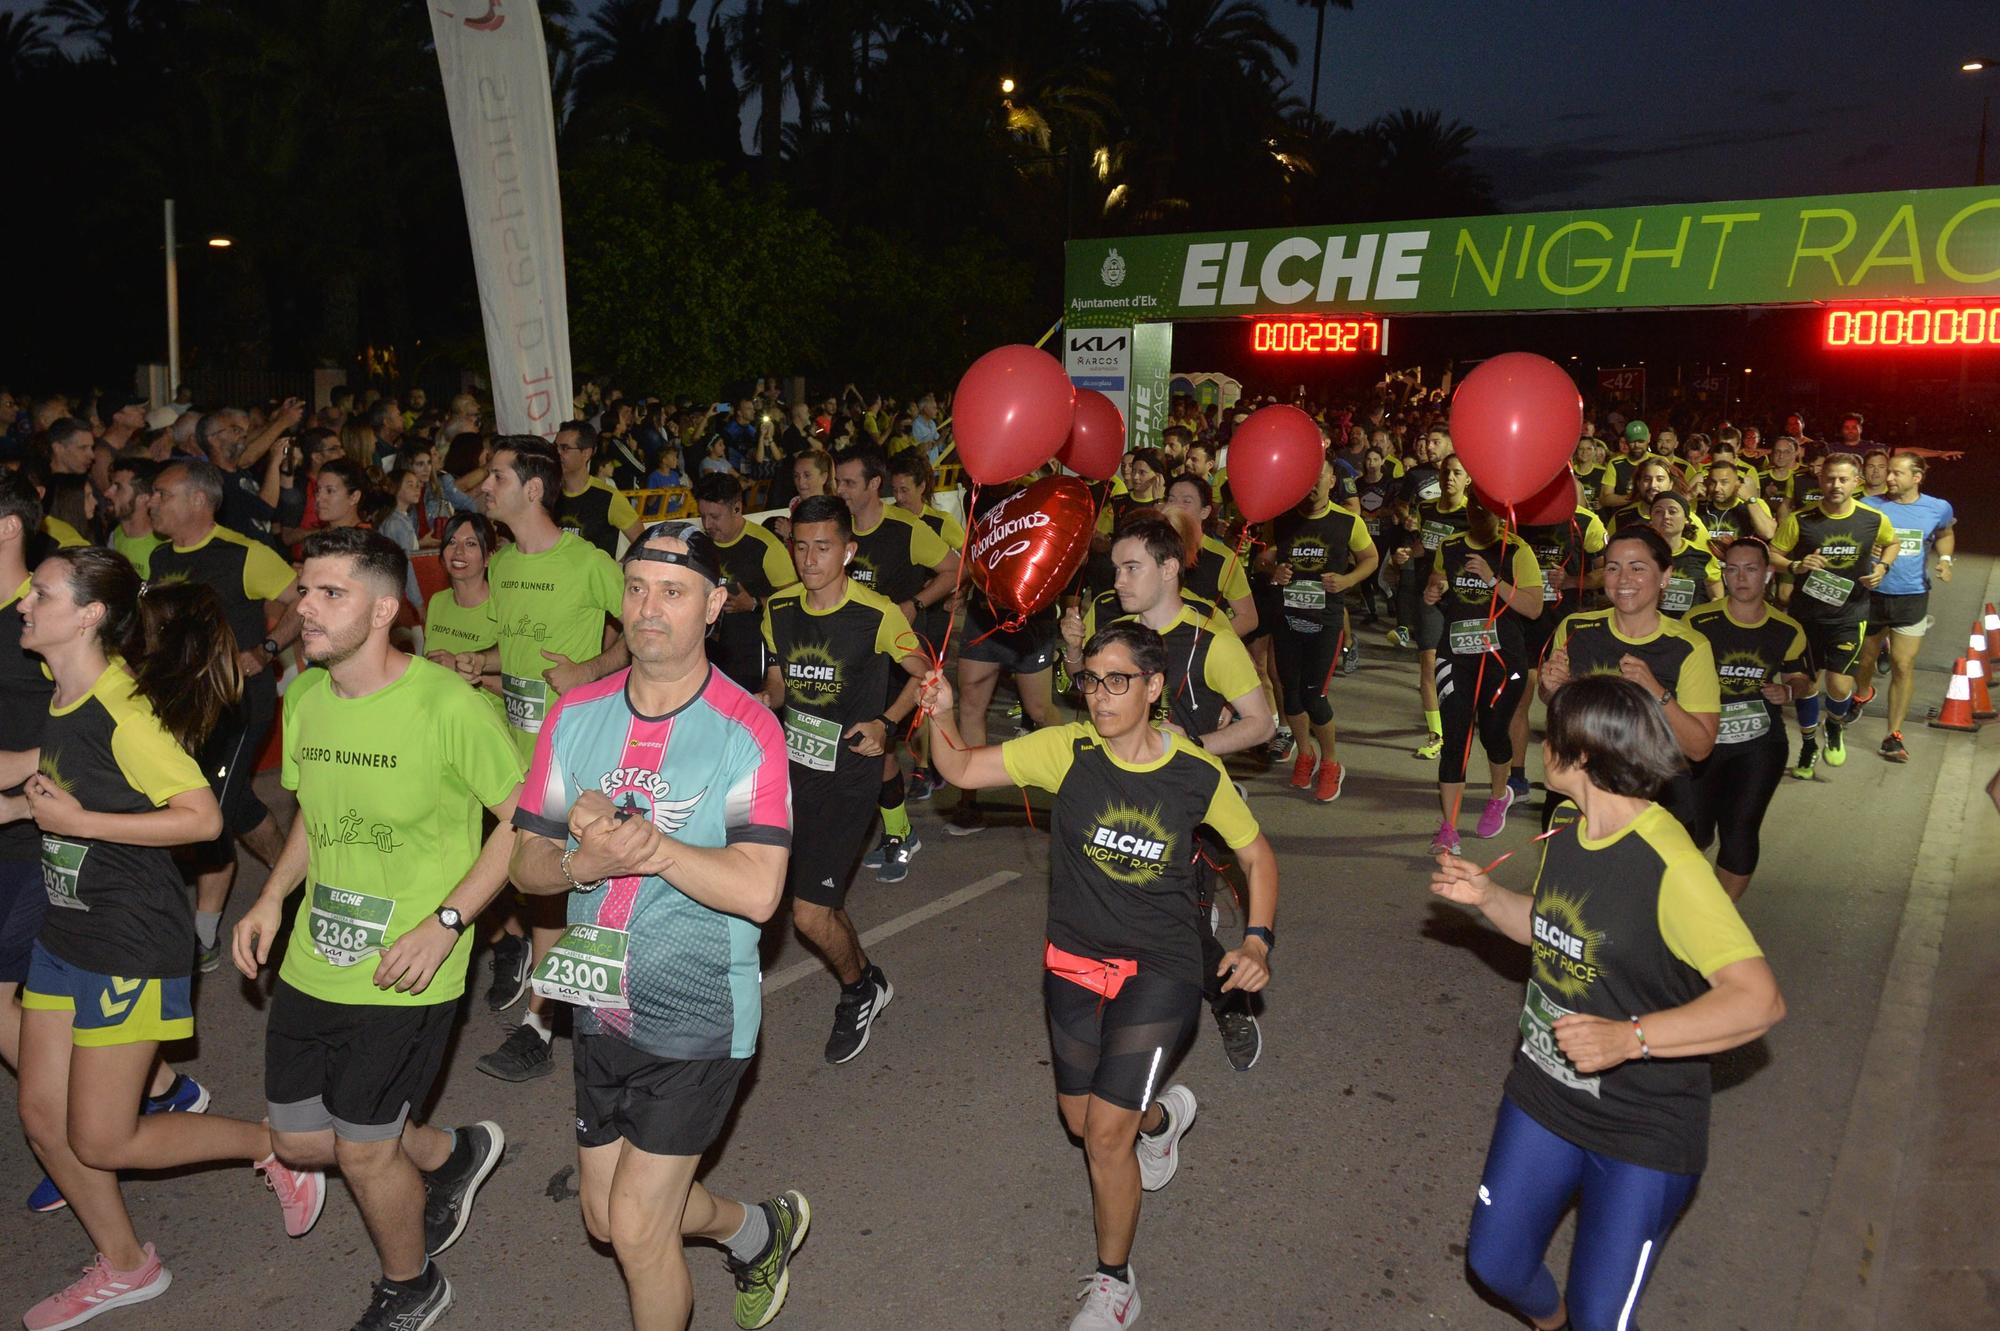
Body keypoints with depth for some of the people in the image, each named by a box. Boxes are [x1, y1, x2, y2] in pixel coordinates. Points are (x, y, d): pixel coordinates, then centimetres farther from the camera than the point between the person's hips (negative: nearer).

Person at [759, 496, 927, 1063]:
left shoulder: (878, 615, -12)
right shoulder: (779, 609, 2)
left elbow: (923, 674, 2)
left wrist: (886, 723, -12)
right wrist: (765, 699, -4)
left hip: (848, 773, -6)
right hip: (790, 762, 6)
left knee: (810, 914, -9)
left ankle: (861, 989, 23)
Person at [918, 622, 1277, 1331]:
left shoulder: (1199, 774, -10)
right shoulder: (1068, 749, -11)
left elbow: (1256, 854, 5)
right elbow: (962, 769, -12)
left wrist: (1257, 939, -8)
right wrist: (940, 716, -32)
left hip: (1160, 970, -3)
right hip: (1074, 963, 3)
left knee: (1106, 1134, -7)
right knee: (1080, 1119, 18)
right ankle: (1163, 1114, 54)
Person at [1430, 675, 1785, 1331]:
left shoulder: (1670, 865, -26)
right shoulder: (1566, 837, -1)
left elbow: (1760, 999, -30)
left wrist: (1630, 1037, -38)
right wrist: (1485, 896, 0)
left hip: (1642, 1130, -7)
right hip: (1542, 1095, 7)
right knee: (1494, 1263, 15)